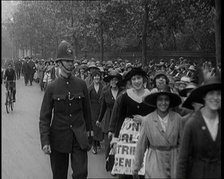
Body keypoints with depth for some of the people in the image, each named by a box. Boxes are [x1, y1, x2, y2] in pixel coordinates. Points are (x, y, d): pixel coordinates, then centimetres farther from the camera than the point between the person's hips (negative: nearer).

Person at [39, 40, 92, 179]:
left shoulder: (81, 84, 0)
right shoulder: (52, 88, -5)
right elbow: (44, 117, -5)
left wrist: (88, 129, 16)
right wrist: (45, 141, -12)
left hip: (79, 137, 1)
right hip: (59, 138, 0)